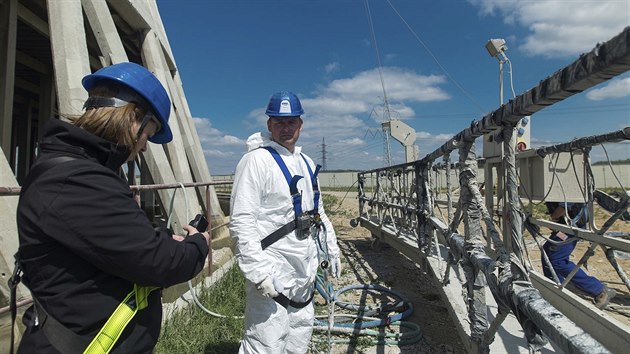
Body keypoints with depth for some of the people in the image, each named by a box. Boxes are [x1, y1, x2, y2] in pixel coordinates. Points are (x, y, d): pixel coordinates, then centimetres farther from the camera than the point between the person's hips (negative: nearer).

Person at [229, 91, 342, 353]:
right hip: (271, 272, -8)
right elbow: (242, 221, -20)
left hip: (305, 271, 8)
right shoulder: (256, 160, -12)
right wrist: (257, 270, -24)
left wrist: (331, 250, 18)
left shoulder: (306, 163, 13)